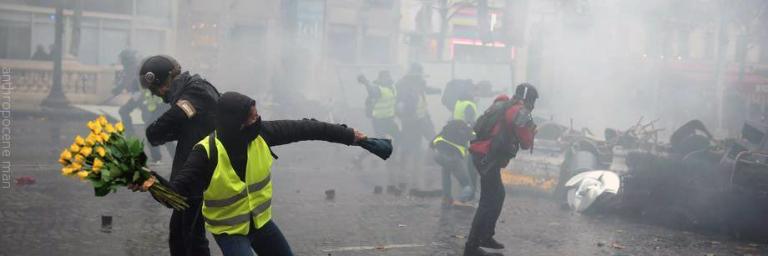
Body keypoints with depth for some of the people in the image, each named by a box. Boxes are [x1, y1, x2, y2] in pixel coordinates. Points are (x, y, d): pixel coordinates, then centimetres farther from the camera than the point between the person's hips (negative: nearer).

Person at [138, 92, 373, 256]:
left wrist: (347, 135, -5)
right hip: (229, 229, -5)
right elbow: (181, 186, -26)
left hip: (260, 220, 6)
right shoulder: (206, 153, -29)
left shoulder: (260, 134, -18)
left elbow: (302, 129, -10)